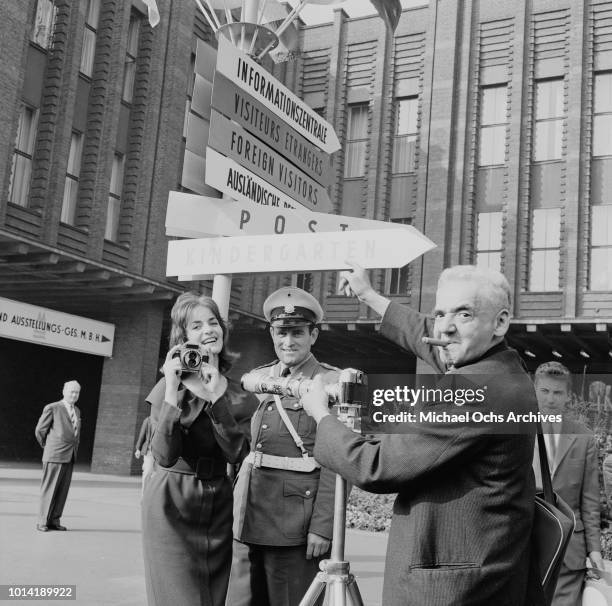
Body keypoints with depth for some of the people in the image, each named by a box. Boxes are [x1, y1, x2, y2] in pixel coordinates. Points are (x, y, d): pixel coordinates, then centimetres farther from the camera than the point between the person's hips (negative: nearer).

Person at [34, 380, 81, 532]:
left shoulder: (77, 411, 15)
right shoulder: (52, 408, -6)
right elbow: (40, 431, 1)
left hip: (69, 457, 6)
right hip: (54, 456, -6)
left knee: (62, 491, 5)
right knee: (49, 490, -2)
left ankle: (54, 521, 11)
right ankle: (42, 522, 4)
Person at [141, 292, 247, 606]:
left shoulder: (230, 385, 4)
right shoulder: (170, 383, -8)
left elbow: (236, 453, -8)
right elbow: (165, 456, -21)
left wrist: (217, 397, -17)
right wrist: (172, 389, -25)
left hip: (218, 508, 5)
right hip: (173, 508, -5)